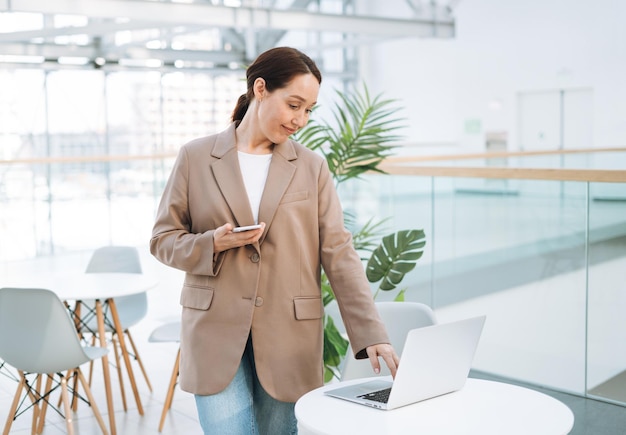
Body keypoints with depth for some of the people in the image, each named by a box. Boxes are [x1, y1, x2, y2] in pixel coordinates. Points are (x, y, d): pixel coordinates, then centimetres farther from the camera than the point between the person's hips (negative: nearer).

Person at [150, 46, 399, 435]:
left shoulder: (312, 167, 5)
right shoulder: (196, 158, 4)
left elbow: (339, 254, 0)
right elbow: (163, 239, 7)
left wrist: (372, 334, -10)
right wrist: (212, 243, -14)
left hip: (289, 343, 1)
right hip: (217, 335, -1)